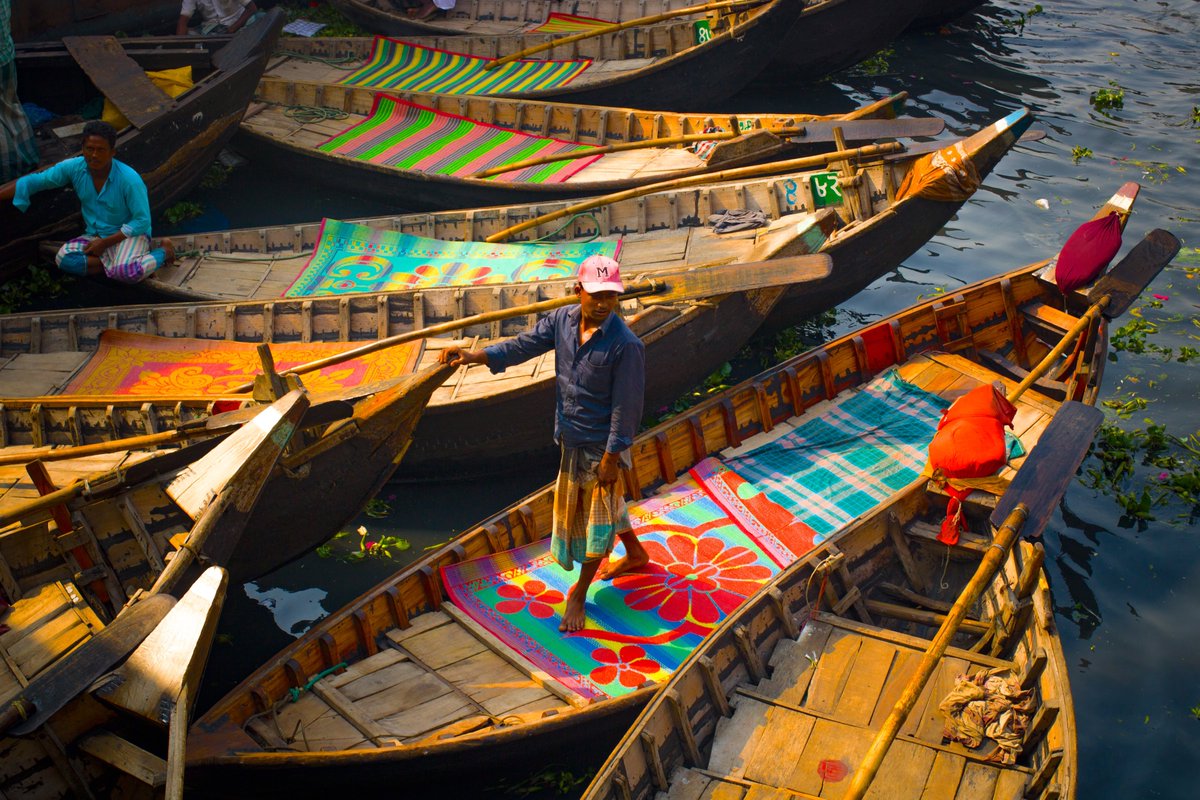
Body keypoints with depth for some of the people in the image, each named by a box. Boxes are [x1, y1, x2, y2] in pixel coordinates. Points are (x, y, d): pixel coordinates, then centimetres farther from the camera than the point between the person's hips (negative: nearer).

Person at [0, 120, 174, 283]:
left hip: (130, 234, -5)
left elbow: (142, 221, -15)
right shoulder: (73, 167, -9)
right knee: (64, 258, -25)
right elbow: (33, 181, -1)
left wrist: (106, 242, -18)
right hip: (95, 235, 5)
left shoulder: (129, 179, -21)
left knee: (128, 272, -37)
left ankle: (164, 252, -8)